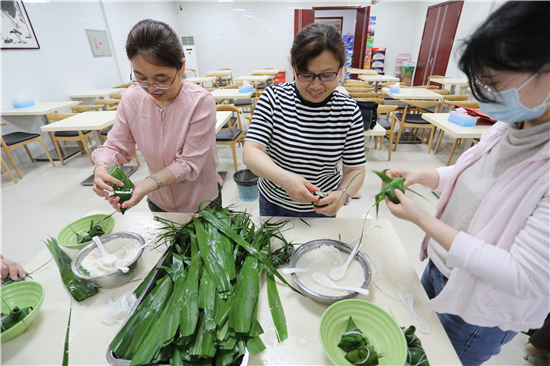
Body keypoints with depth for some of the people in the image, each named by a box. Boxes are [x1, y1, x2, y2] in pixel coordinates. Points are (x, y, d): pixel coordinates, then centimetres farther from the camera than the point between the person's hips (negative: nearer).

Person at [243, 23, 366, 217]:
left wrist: (343, 194, -32)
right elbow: (250, 152, -24)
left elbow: (355, 169, -10)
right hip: (273, 203, 0)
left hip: (323, 207, 1)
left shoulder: (349, 110, -13)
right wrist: (285, 178, -43)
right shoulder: (274, 97, -16)